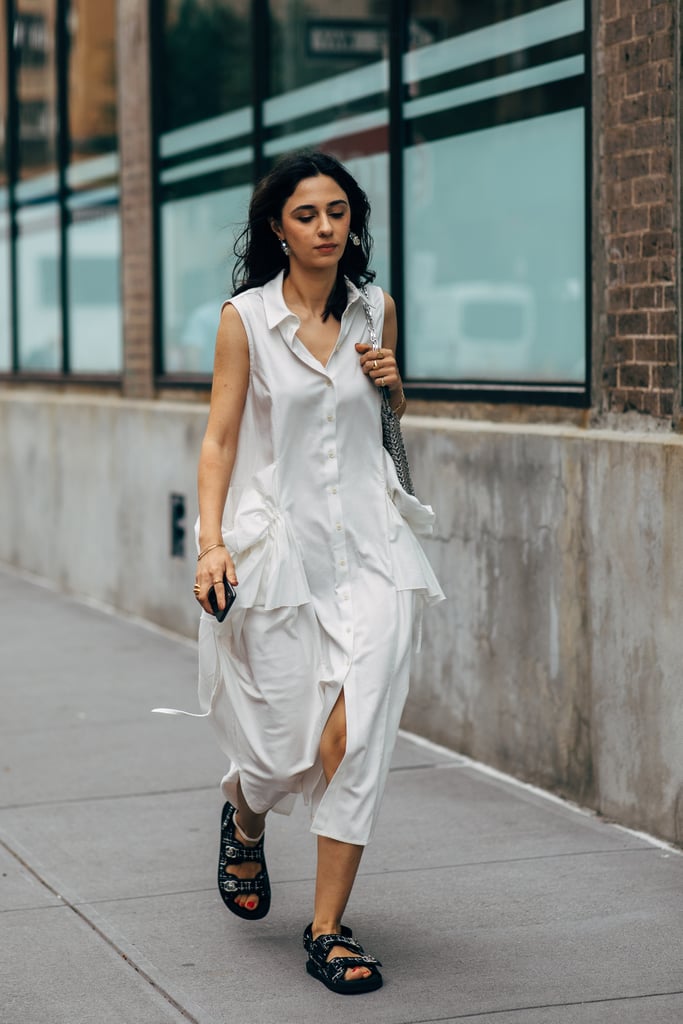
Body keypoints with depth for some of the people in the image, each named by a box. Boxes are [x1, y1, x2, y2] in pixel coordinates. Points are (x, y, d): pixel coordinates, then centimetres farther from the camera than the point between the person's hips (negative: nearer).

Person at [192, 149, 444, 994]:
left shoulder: (376, 310, 7)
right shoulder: (245, 318, -3)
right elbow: (220, 438, -4)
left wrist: (391, 384, 0)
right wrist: (211, 541, -16)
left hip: (369, 543, 2)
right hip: (279, 541, -2)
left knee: (356, 734, -10)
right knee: (287, 738, 4)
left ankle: (328, 931, -1)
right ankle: (243, 815, 42)